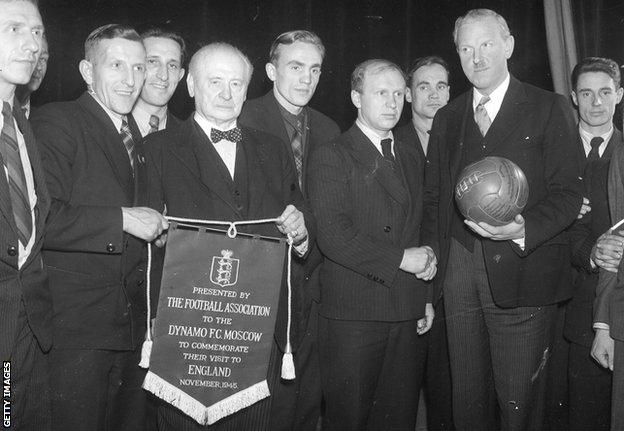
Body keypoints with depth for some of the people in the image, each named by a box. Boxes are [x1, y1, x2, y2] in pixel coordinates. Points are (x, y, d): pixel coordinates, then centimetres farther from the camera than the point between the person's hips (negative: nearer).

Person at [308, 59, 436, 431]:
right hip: (353, 315, -6)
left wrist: (426, 297, 8)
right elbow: (333, 236, -16)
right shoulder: (331, 157, -5)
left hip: (409, 316, 6)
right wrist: (399, 259, -14)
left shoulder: (411, 157, 17)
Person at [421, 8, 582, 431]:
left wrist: (524, 230, -20)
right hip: (459, 275, 4)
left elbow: (568, 191, -3)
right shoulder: (447, 118, 16)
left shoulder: (549, 109, 3)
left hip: (522, 273, -3)